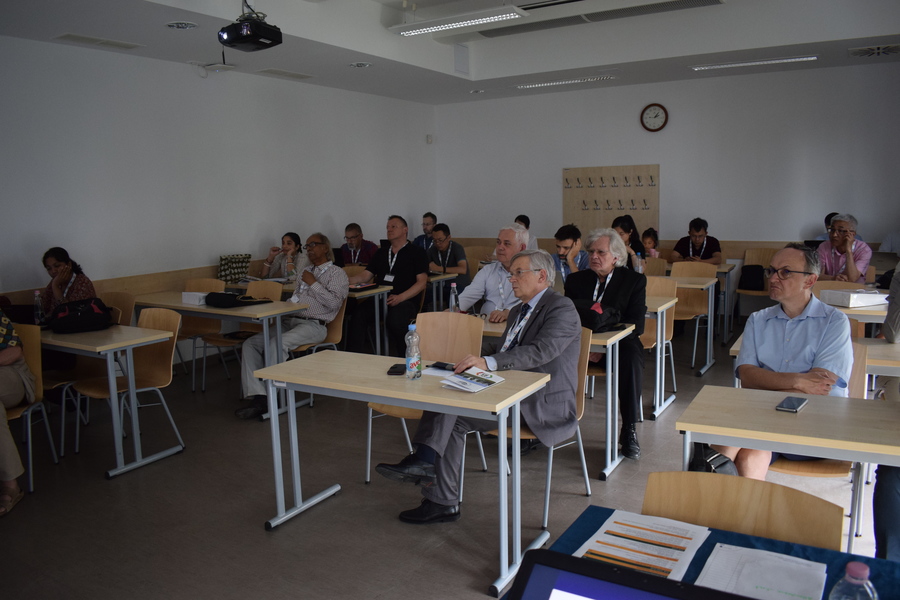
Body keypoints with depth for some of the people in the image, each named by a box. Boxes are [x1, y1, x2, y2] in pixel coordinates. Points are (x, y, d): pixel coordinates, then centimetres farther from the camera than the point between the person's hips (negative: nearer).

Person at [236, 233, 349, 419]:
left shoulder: (336, 273, 4)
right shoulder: (305, 272, 27)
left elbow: (334, 302, -10)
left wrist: (313, 283, -6)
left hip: (314, 325, -8)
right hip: (289, 321, 8)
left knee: (276, 343, -33)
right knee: (250, 344, -13)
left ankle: (271, 397, -27)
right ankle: (258, 397, -22)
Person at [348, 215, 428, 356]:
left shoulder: (416, 252, 9)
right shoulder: (381, 253, 26)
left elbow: (422, 282, -2)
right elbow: (365, 276, 21)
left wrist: (400, 297, -16)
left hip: (405, 301, -4)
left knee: (395, 319, -36)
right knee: (358, 315, -26)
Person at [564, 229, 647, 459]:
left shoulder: (634, 280, 1)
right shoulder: (576, 280, 10)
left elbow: (636, 325, -8)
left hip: (620, 345, -1)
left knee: (632, 358, -35)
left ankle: (629, 429, -24)